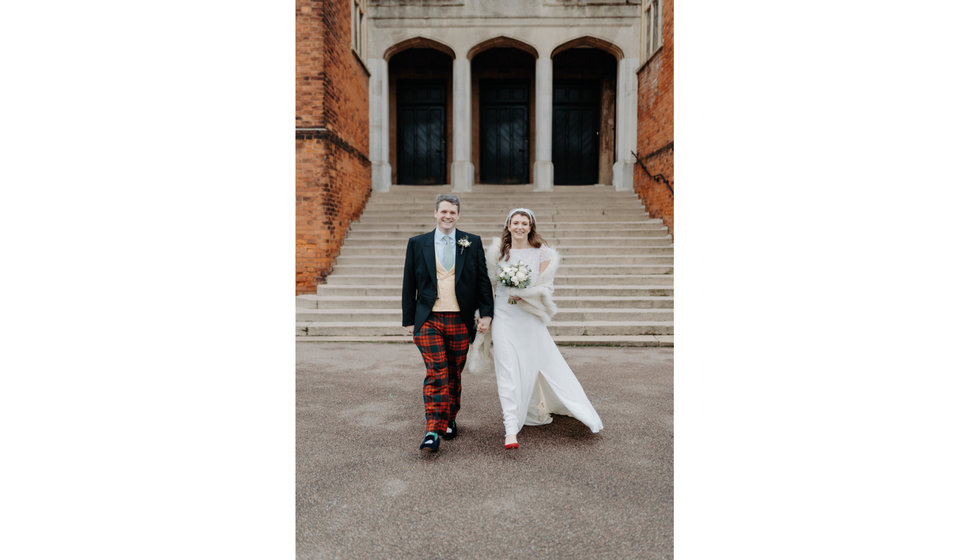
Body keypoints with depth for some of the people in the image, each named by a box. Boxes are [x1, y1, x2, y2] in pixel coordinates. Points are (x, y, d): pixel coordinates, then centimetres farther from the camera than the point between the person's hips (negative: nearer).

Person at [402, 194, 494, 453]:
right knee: (436, 374, -9)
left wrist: (486, 313, -1)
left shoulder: (472, 243, 5)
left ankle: (449, 420, 32)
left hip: (460, 321, 1)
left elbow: (483, 280, 6)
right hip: (428, 320, -1)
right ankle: (432, 432, -5)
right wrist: (409, 320, 5)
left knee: (454, 374, 12)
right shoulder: (417, 244, 5)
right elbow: (409, 284, 7)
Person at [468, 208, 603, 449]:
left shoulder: (542, 253, 2)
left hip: (531, 318, 0)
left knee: (545, 364, 9)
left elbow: (546, 287, -2)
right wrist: (487, 318, 12)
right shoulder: (498, 252, 7)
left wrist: (523, 295, -18)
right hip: (504, 318, 0)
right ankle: (511, 429, -2)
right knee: (508, 370, -5)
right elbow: (491, 285, 13)